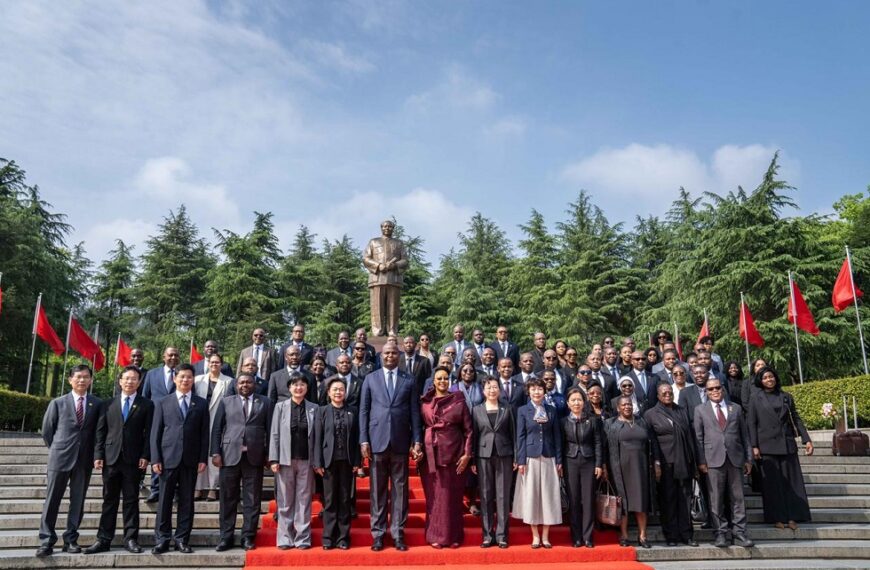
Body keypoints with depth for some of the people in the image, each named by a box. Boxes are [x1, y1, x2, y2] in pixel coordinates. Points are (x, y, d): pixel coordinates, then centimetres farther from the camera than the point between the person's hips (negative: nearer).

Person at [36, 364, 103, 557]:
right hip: (60, 458, -1)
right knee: (52, 500, 1)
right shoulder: (58, 403, 3)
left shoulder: (97, 404, 3)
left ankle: (70, 540, 14)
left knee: (78, 502, 5)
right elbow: (46, 431, 9)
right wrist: (56, 449, 8)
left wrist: (93, 453, 6)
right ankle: (46, 541, 8)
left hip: (84, 460, 1)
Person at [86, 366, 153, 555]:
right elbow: (100, 432, 8)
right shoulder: (108, 404, 11)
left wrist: (145, 456, -9)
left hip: (134, 460, -2)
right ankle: (104, 539, 12)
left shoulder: (146, 405, 4)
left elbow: (149, 433, -1)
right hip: (111, 458, 2)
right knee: (109, 500, 6)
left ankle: (130, 539, 10)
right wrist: (98, 455, -1)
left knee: (131, 500, 4)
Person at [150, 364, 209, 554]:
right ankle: (162, 540, 11)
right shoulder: (163, 403, 8)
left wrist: (203, 459, -2)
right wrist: (155, 459, -4)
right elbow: (155, 433, 4)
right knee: (165, 501, 2)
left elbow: (204, 433, 5)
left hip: (191, 460, 1)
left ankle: (182, 540, 12)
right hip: (168, 458, -1)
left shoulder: (201, 404, 8)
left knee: (187, 501, 5)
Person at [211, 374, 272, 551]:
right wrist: (215, 453, -3)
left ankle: (248, 537, 13)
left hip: (254, 456, 0)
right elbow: (216, 428, 6)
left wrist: (269, 454, -2)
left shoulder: (265, 402, 8)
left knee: (252, 500, 3)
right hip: (230, 455, 1)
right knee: (228, 499, 5)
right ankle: (226, 537, 15)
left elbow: (270, 429, 4)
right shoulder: (226, 401, 10)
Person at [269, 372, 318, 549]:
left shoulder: (314, 408, 4)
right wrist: (274, 459, -5)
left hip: (306, 460, 0)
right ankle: (285, 538, 13)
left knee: (304, 500, 4)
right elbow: (274, 434, 2)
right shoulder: (280, 407, 5)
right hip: (285, 460, 0)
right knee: (285, 501, 4)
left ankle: (303, 538, 11)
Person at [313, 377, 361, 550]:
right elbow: (317, 438, 1)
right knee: (330, 500, 3)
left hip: (347, 461, 1)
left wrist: (357, 462, 0)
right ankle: (328, 538, 12)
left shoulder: (352, 412, 8)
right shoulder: (322, 411, 4)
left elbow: (356, 438, 6)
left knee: (345, 500, 5)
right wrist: (318, 462, -5)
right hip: (329, 461, -1)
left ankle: (343, 538, 12)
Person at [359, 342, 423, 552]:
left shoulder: (409, 381, 8)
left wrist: (417, 441, -1)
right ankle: (378, 533, 13)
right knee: (378, 490, 5)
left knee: (400, 489, 4)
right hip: (377, 440, 0)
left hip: (401, 442, 0)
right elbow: (364, 411, 6)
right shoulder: (370, 379, 8)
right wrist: (364, 440, -2)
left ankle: (398, 533, 12)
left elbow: (415, 412, 6)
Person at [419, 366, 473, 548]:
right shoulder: (424, 402, 5)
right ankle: (435, 535, 14)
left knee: (452, 496, 5)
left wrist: (467, 454, -6)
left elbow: (468, 429, 1)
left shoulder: (459, 401, 2)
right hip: (431, 454, 1)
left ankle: (453, 536, 15)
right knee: (434, 496, 6)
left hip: (453, 454, -1)